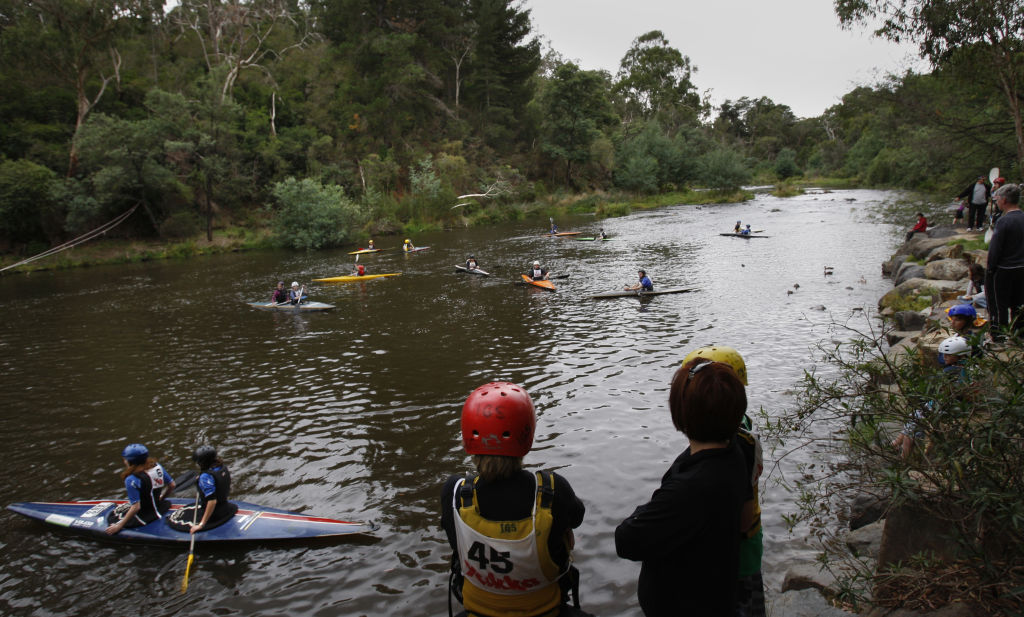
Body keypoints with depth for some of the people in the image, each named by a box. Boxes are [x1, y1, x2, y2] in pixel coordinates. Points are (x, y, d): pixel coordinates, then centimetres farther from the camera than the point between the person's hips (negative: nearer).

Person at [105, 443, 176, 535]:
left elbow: (136, 507, -23)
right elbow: (172, 485, 7)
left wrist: (119, 526, -16)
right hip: (158, 509, 7)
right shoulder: (157, 466, -3)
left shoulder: (131, 480, -22)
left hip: (142, 518, -7)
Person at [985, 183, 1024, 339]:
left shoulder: (1004, 221, -20)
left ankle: (998, 331, 12)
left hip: (1003, 270, -7)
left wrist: (990, 268, -8)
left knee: (999, 302, 5)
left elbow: (995, 248, -19)